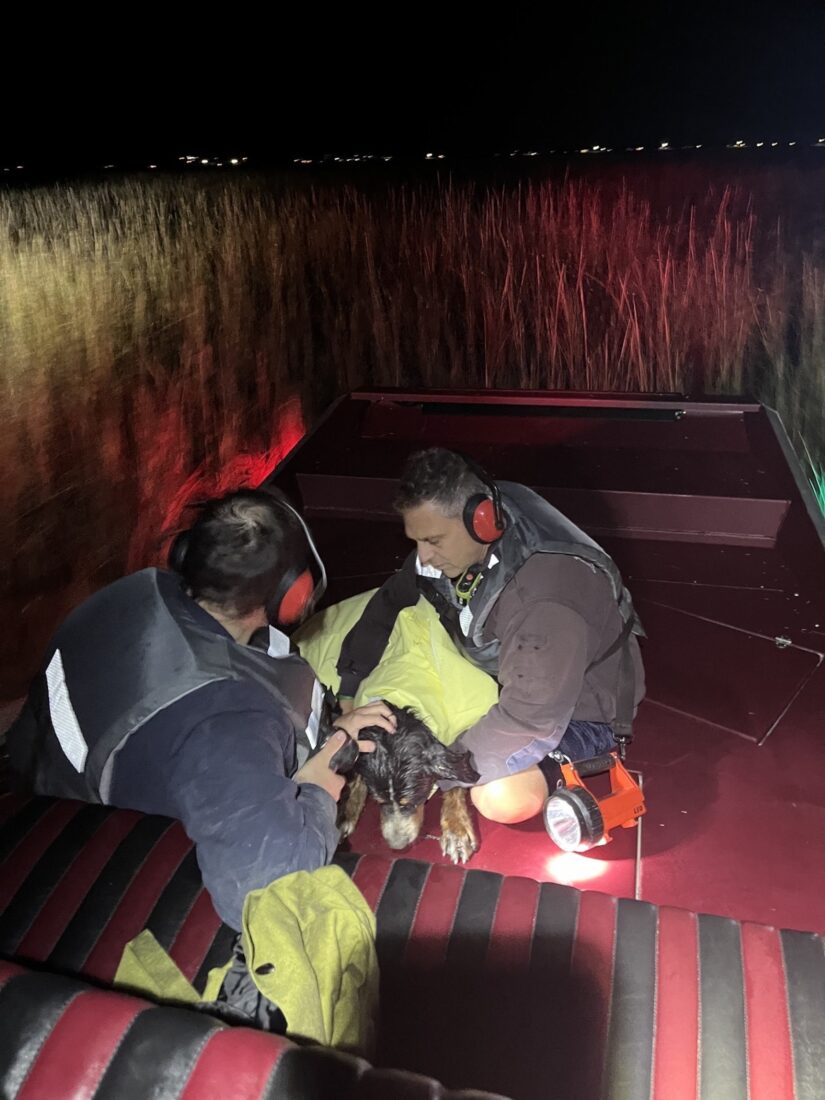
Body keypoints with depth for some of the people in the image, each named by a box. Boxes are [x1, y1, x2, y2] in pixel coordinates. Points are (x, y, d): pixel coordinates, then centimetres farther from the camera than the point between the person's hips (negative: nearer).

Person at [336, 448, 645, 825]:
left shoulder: (548, 598, -40)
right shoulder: (453, 531, -16)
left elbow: (530, 718, -35)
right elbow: (392, 603, -4)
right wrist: (348, 692, -12)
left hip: (577, 706, -7)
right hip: (498, 672, 7)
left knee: (502, 798, -28)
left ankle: (561, 763, 3)